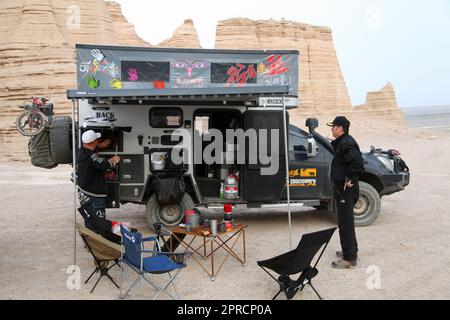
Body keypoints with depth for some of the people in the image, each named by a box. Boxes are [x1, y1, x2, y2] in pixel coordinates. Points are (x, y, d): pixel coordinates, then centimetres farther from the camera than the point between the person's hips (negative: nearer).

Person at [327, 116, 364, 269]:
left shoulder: (346, 143, -19)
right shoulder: (342, 142, 14)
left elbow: (357, 163, -30)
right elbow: (356, 162, 21)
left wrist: (350, 179, -21)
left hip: (346, 189, -11)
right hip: (343, 189, 11)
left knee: (346, 223, -5)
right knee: (346, 221, 20)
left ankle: (349, 258, 1)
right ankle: (351, 251, 33)